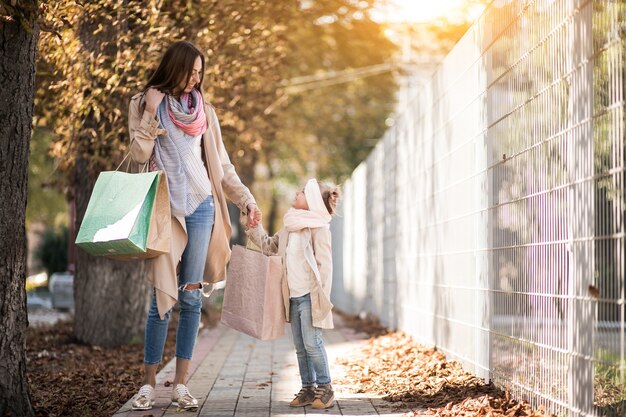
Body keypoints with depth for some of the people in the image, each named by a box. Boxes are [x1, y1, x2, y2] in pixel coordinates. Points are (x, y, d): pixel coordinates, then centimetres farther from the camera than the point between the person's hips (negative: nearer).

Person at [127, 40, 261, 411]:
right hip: (165, 208, -3)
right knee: (164, 296, -9)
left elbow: (221, 165, 14)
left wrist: (247, 200, 7)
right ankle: (149, 383, -1)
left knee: (192, 297, 0)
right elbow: (139, 155, -4)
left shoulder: (204, 110, 13)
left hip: (201, 206, 3)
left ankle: (181, 383, 3)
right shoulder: (147, 103, 6)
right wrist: (151, 114, -11)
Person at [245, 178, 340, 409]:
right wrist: (253, 229, 16)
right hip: (293, 296, 8)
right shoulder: (290, 227, 15)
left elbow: (324, 264, -13)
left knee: (312, 342, -8)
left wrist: (321, 296, -17)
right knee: (300, 346, 10)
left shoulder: (318, 227, -10)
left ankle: (325, 388, 3)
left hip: (310, 295, -8)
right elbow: (269, 246, 29)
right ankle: (308, 388, 18)